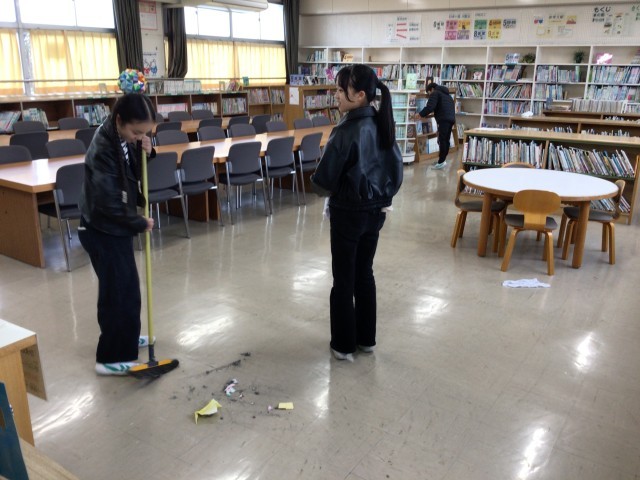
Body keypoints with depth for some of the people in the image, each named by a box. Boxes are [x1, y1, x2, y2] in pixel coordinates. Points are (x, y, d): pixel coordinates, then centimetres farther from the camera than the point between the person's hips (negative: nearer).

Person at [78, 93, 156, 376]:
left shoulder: (124, 139, 0)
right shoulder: (103, 149, -26)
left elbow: (135, 174, 13)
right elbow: (108, 202, -26)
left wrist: (145, 153, -7)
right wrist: (140, 223, -13)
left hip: (115, 228, 9)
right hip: (103, 231, -9)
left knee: (126, 287, 21)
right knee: (119, 291, -1)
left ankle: (125, 337, 40)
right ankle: (111, 357, 12)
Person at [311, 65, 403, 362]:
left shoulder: (346, 131, -22)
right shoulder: (382, 125, 1)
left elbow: (324, 181, -19)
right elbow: (395, 169, 9)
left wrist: (319, 184, 2)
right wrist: (383, 197, 14)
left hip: (348, 213, -7)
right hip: (375, 211, 7)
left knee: (344, 280, 7)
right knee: (365, 274, 18)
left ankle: (344, 344, 20)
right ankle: (366, 338, 30)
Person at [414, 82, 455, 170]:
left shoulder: (435, 93, 4)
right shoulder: (447, 94, 31)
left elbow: (430, 106, -10)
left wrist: (421, 114, 1)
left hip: (443, 119, -9)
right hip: (451, 119, 9)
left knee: (442, 140, -10)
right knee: (446, 140, 9)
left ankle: (441, 161, -12)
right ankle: (443, 159, 10)